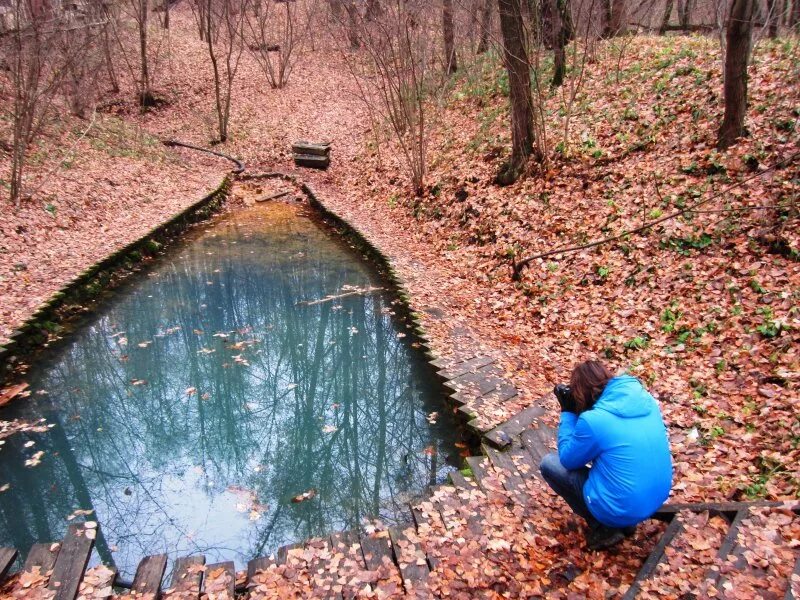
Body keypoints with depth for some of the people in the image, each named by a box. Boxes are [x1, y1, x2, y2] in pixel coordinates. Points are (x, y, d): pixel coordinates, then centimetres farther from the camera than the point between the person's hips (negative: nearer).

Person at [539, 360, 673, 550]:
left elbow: (568, 459, -5)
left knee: (549, 463, 7)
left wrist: (567, 412, -3)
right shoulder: (645, 399, -3)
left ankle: (603, 528, 7)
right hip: (657, 498, 7)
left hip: (622, 509, -7)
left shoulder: (593, 420, -23)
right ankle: (625, 522, 21)